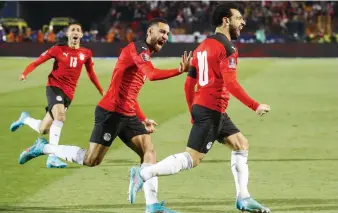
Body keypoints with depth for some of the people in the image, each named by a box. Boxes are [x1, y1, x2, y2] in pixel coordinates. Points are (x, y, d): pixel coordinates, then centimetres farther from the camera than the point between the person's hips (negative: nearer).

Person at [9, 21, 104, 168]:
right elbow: (38, 61, -2)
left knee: (43, 130, 4)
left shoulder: (86, 54, 7)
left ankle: (25, 119, 38)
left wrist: (102, 91, 20)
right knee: (60, 116, -31)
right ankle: (52, 157, -30)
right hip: (54, 87, -4)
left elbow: (91, 74, 20)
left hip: (68, 94, 4)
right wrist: (25, 73, -18)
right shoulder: (59, 49, -1)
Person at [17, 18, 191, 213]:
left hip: (128, 115, 9)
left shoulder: (144, 57, 20)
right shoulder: (137, 48, -10)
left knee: (149, 151, -4)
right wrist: (179, 71, -38)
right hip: (111, 112, -9)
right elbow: (151, 74, -31)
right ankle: (43, 148, 11)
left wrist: (143, 119, 21)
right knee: (91, 160, -6)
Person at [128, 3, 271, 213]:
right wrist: (255, 106, -16)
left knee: (241, 144, 15)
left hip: (201, 107, 10)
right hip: (211, 110, -10)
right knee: (192, 159, -9)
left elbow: (189, 84, 17)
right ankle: (143, 174, -10)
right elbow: (231, 84, -20)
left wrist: (194, 114, 23)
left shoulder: (203, 46, 16)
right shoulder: (227, 48, -11)